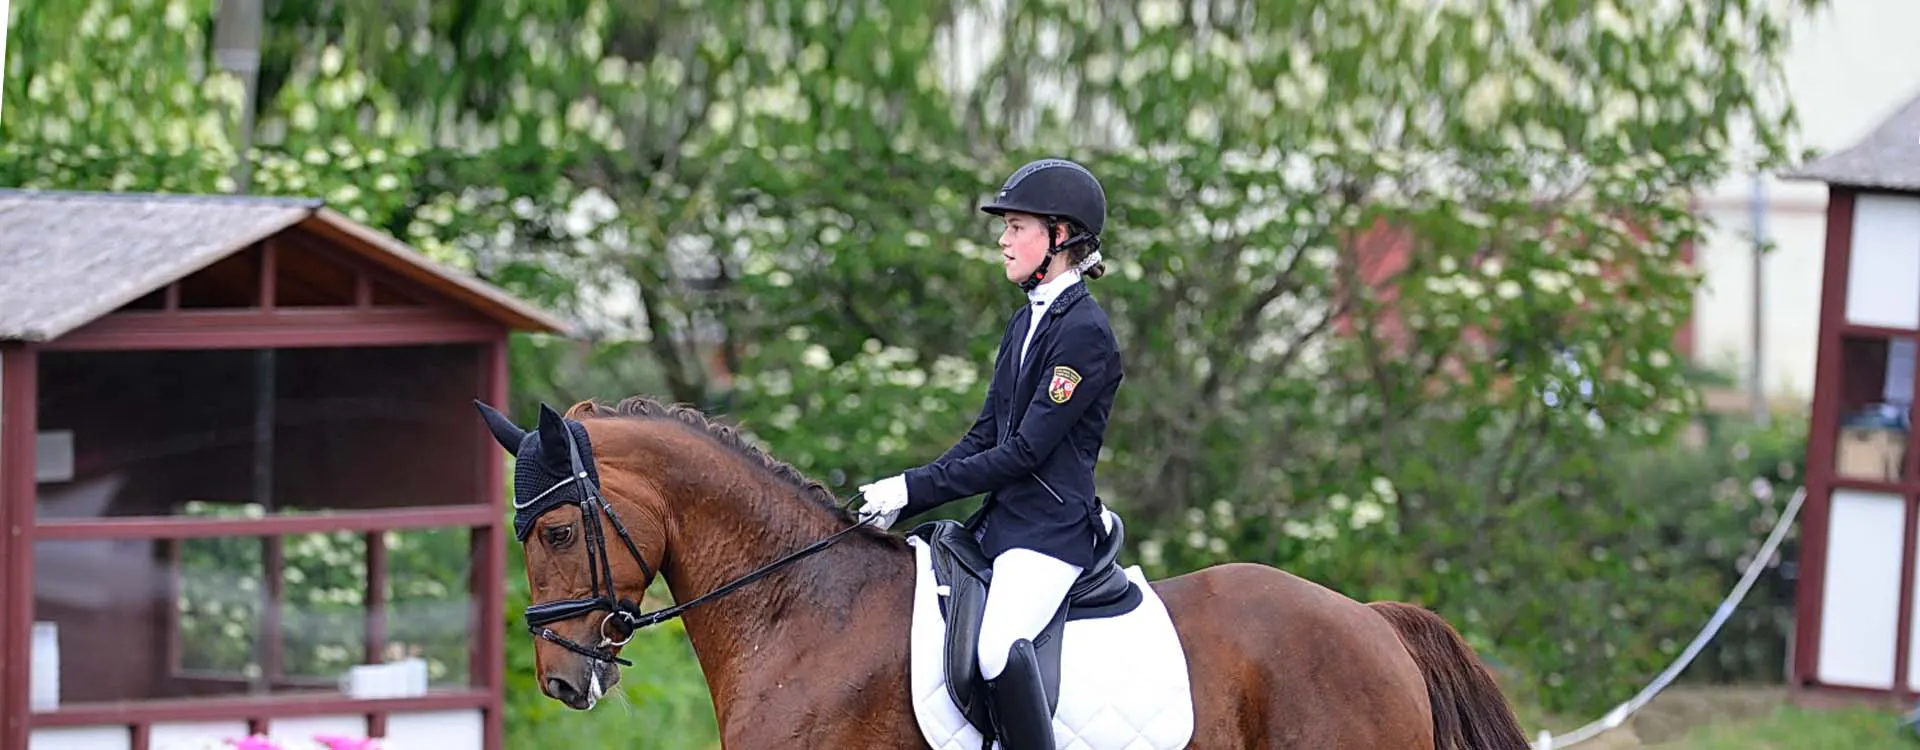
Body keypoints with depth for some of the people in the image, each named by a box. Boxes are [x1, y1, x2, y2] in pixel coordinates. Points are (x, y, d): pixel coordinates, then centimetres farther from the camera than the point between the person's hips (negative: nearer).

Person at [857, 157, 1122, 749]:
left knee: (997, 647, -34)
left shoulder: (1083, 333, -13)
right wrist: (898, 501, 4)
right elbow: (985, 436, 16)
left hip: (1052, 531, -10)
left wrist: (915, 489, -16)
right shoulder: (1028, 322, 15)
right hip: (1001, 522, 10)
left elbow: (1024, 452, -17)